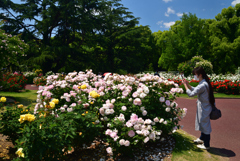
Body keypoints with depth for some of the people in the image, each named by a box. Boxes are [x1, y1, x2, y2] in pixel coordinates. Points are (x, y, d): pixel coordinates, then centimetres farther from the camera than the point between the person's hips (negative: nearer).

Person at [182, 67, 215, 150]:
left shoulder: (203, 85, -28)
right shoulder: (204, 83, 3)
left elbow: (191, 94, -26)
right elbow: (195, 90, 12)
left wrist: (185, 85, -15)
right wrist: (188, 84, 1)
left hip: (204, 108, -10)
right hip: (204, 107, 10)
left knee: (205, 125, 5)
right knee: (202, 123, 25)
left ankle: (206, 145, 21)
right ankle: (202, 138, 45)